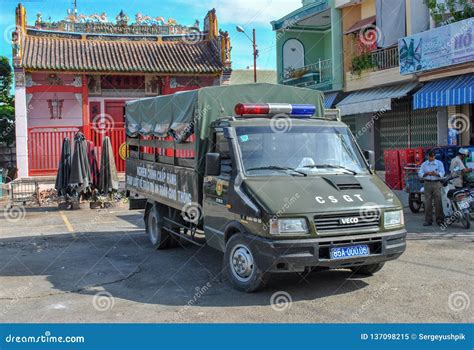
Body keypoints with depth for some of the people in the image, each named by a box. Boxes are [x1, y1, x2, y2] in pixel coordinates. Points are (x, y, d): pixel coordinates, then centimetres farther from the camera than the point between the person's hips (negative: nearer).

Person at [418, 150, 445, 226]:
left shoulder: (439, 163, 7)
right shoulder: (424, 164, 12)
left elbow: (442, 173, -3)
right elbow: (420, 174, 6)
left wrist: (436, 174, -22)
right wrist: (426, 173, -12)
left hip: (437, 183, -2)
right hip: (427, 183, 2)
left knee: (438, 202, -4)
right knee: (428, 203, 0)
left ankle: (439, 220, 2)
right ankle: (428, 220, 5)